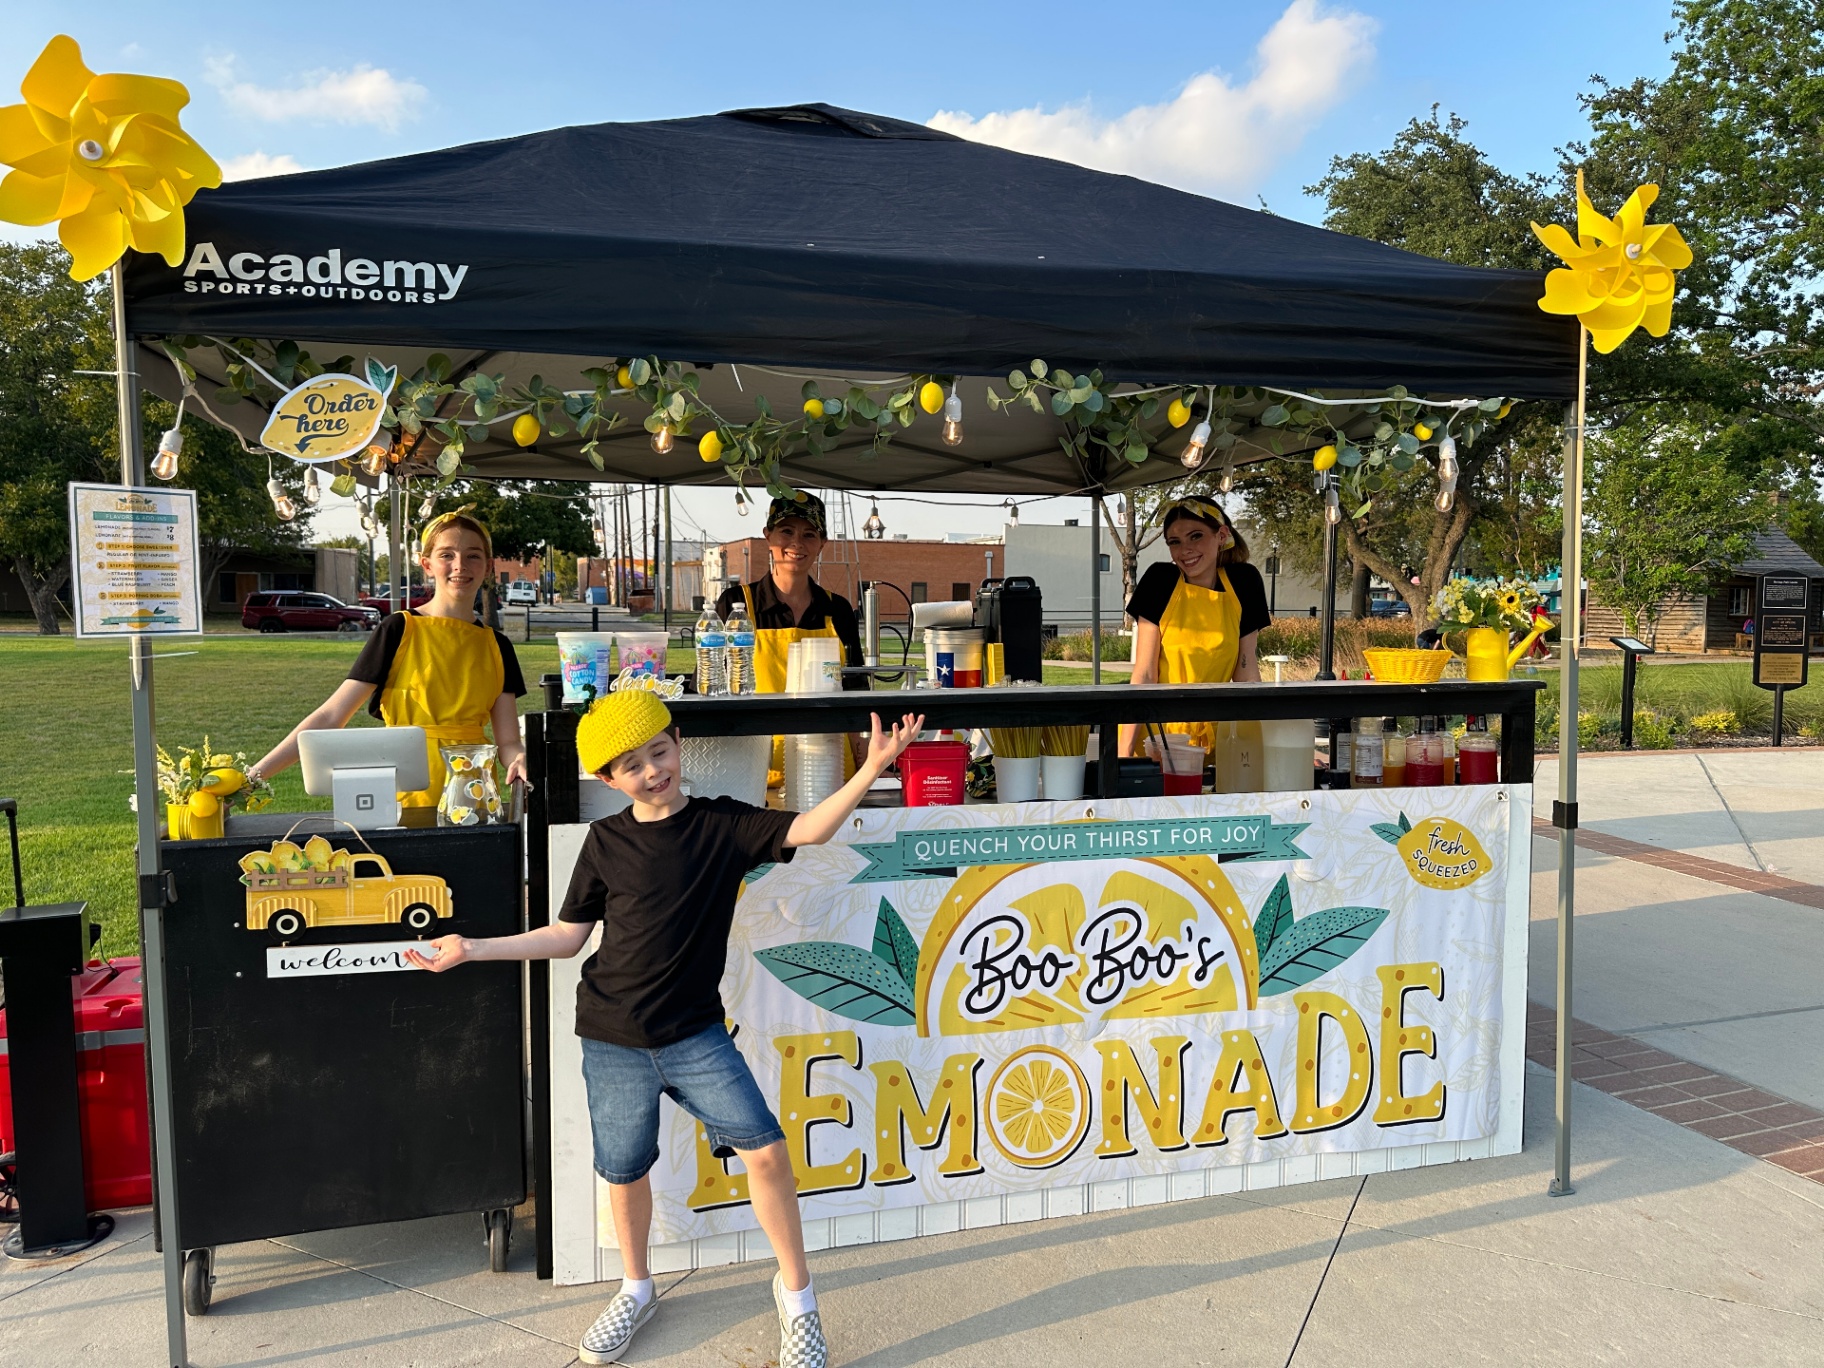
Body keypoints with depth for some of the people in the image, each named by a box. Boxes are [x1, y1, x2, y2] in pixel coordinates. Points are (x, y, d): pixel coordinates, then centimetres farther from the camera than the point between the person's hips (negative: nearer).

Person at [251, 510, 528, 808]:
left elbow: (508, 742, 5)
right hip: (410, 798, -2)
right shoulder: (399, 631, -1)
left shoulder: (497, 647, 9)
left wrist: (520, 761, -17)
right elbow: (328, 718, -3)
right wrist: (253, 776, -11)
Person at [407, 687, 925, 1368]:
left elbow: (808, 828, -16)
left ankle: (796, 1291, 13)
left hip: (696, 1034, -1)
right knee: (624, 1171, 13)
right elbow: (566, 936, 6)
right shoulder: (605, 841, 0)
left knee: (765, 1148, -11)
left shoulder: (722, 824, -4)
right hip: (614, 1040, 2)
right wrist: (475, 949, 1)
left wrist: (872, 768, -27)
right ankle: (635, 1291, 42)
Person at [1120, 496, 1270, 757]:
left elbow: (1247, 674, 0)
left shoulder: (1244, 581, -4)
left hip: (1211, 735, 2)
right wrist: (1124, 751, -19)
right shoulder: (1160, 579, -10)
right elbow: (1144, 674, -12)